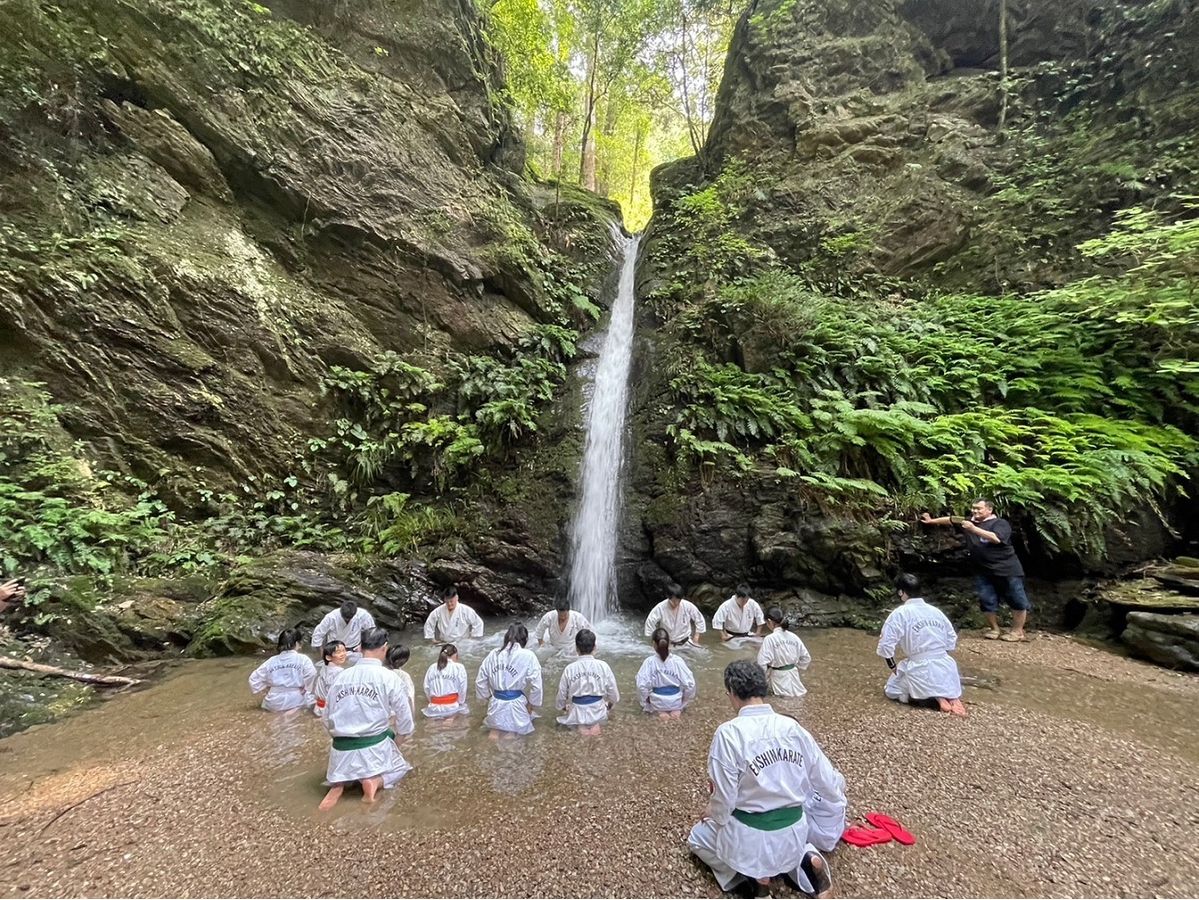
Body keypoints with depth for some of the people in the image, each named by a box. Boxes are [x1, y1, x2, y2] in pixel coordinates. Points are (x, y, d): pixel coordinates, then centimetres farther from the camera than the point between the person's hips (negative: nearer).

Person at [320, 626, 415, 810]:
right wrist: (397, 738, 14)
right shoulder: (388, 677, -12)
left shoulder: (342, 677, -1)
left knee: (347, 766, 36)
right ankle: (376, 781, -5)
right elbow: (405, 719, -5)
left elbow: (328, 719, 8)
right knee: (398, 768, 25)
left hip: (342, 751, 3)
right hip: (375, 747, -3)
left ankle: (339, 783, 4)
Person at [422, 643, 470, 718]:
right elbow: (462, 689, -7)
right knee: (464, 707, 26)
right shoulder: (459, 667, -7)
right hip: (452, 708, -5)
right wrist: (460, 703, 9)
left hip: (434, 709, 5)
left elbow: (426, 688, 5)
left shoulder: (432, 667, 5)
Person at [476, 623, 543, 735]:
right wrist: (531, 703, 6)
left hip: (496, 706, 4)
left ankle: (495, 728, 7)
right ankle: (512, 730, -2)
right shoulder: (528, 656, -11)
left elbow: (480, 682, 8)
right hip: (516, 706, -3)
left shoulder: (493, 654, 1)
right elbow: (536, 685, -9)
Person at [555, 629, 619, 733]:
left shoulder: (569, 669, -13)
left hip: (576, 715, -3)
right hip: (598, 713, 3)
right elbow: (613, 692, -3)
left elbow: (562, 694, -2)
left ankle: (580, 726, 4)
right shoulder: (603, 666, -14)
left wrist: (562, 706, 19)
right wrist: (610, 704, 19)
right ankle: (594, 724, 13)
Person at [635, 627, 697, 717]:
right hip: (676, 703, 1)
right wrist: (683, 703, 3)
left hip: (656, 703, -1)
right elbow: (690, 684, -14)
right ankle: (677, 709, 8)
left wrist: (647, 702, -3)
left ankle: (660, 710, 7)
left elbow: (641, 685, -22)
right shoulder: (678, 660, -18)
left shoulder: (649, 661, -20)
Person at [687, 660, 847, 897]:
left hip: (750, 836, -3)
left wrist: (712, 812, 5)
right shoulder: (793, 727, -10)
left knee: (697, 837, 25)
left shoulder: (729, 733, -24)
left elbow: (724, 798, -17)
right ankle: (803, 859, 9)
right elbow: (827, 782, 0)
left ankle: (750, 871, 3)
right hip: (794, 832, 4)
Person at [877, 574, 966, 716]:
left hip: (919, 669, -5)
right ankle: (950, 695, 4)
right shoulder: (936, 611, 6)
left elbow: (885, 645, -13)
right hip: (945, 666, 5)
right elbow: (952, 641, 13)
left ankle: (934, 697, -5)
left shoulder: (899, 614, -10)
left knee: (891, 690, 14)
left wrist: (893, 666, 3)